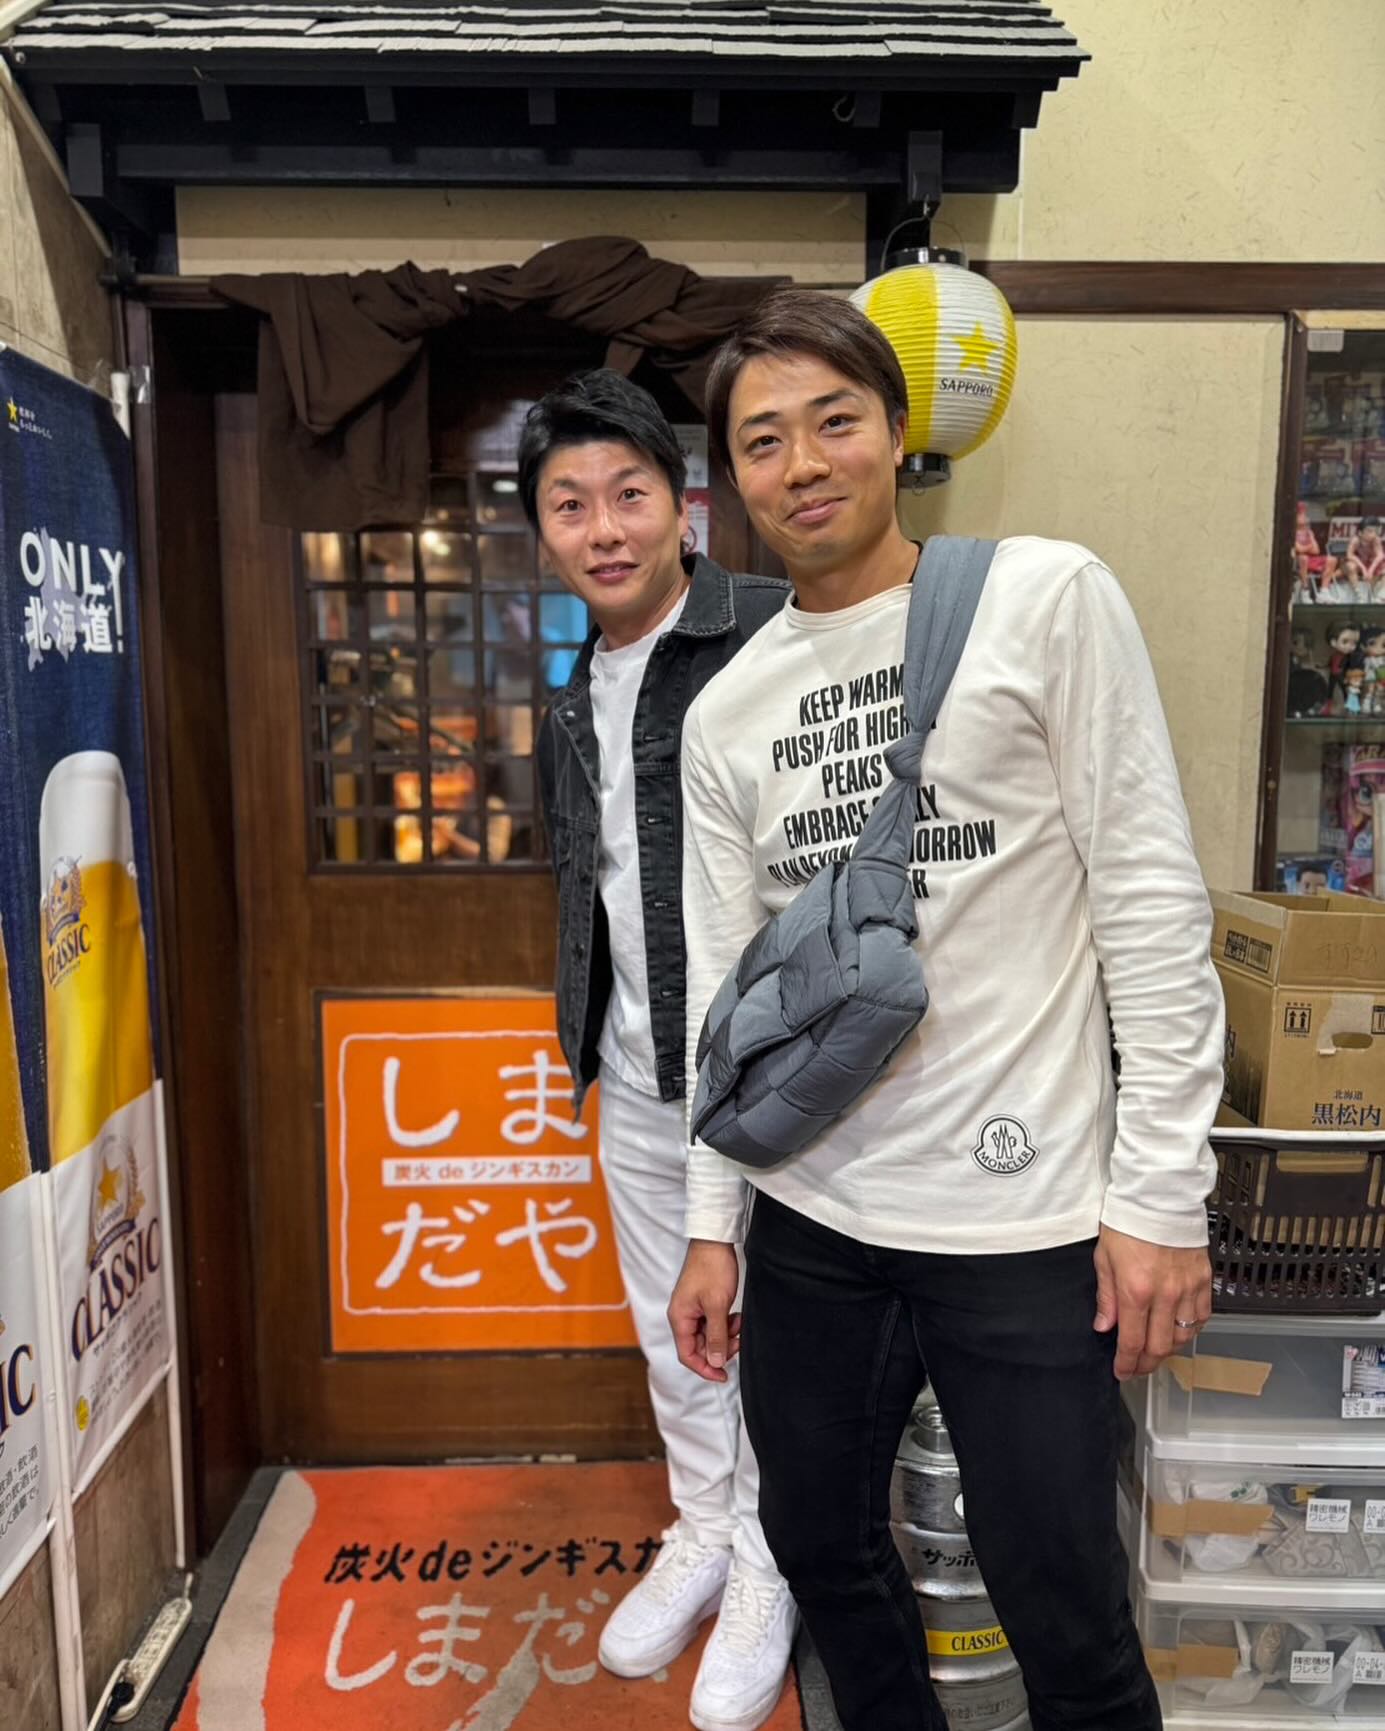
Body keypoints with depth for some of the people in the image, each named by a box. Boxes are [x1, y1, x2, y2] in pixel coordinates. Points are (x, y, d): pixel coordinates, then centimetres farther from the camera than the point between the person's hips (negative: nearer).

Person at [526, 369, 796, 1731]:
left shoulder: (770, 643, -16)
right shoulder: (574, 703, 9)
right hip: (636, 1074, 7)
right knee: (668, 1329, 21)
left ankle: (765, 1570, 35)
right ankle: (701, 1533, 44)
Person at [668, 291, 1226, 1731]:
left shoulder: (1044, 601, -5)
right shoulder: (723, 714, 7)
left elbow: (1153, 903, -7)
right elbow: (723, 982, 9)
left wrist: (1162, 1193, -10)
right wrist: (713, 1225, 9)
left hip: (1024, 1225, -4)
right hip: (809, 1221, 5)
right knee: (821, 1551, 20)